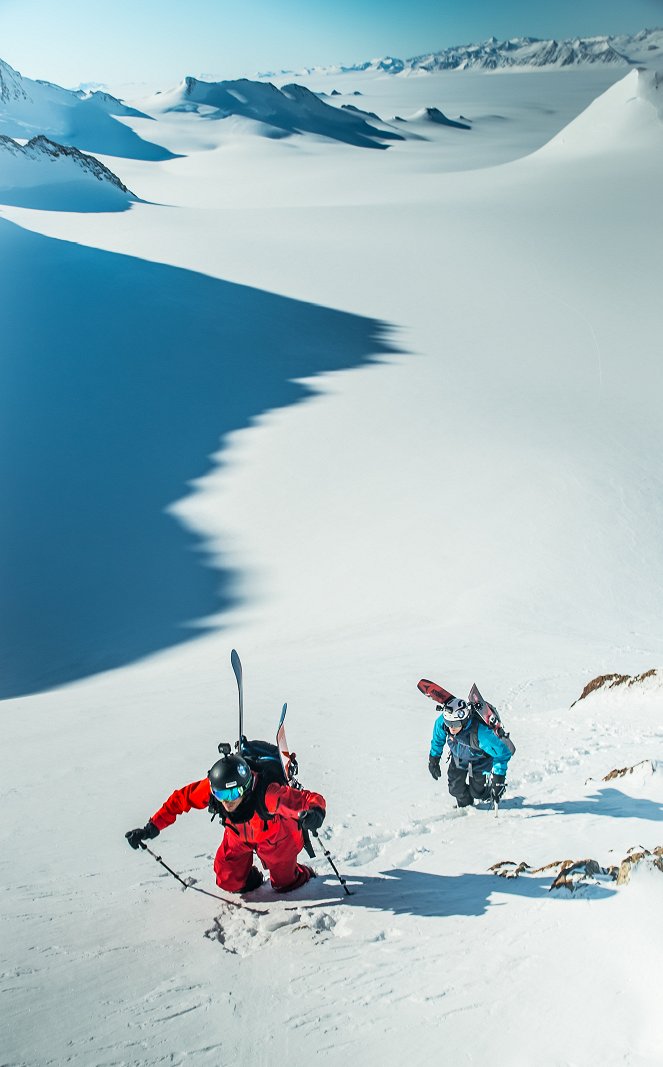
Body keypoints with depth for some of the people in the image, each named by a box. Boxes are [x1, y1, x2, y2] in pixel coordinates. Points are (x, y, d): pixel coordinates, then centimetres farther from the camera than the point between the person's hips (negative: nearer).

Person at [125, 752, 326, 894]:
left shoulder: (267, 795, -47)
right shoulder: (210, 788, -36)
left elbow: (312, 800, -46)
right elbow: (181, 798, -19)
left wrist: (315, 813, -69)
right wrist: (152, 827, -24)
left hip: (274, 835, -3)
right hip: (239, 834, 3)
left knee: (284, 884, 13)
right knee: (229, 882, 6)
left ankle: (304, 874, 46)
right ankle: (252, 878, 39)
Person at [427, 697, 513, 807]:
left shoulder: (480, 733, -46)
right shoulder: (442, 722, -32)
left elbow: (502, 753, -33)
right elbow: (437, 739, -6)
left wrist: (498, 777, -31)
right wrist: (433, 759, 4)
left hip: (479, 763, -4)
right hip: (458, 760, 4)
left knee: (477, 792, 8)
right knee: (456, 789, 11)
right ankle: (466, 806, 45)